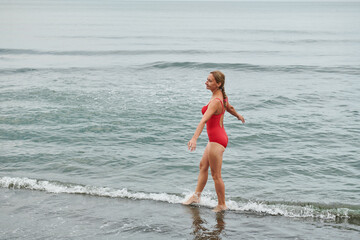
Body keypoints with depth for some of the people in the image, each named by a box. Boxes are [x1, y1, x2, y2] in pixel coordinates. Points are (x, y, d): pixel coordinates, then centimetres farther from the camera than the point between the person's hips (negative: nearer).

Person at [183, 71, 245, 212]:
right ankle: (196, 196, 31)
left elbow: (204, 120, -35)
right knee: (203, 165, 21)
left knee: (216, 175, 1)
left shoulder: (215, 101, -23)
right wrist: (238, 116, 48)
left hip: (216, 140, -10)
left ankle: (222, 205, 13)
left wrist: (194, 138, -45)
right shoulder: (222, 96, 6)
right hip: (218, 138, 10)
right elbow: (230, 108, 26)